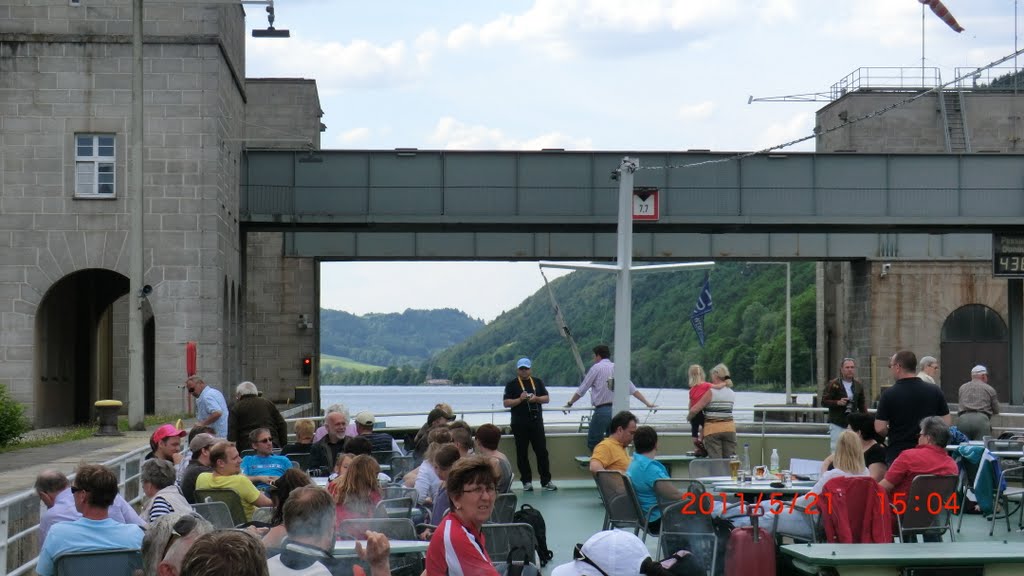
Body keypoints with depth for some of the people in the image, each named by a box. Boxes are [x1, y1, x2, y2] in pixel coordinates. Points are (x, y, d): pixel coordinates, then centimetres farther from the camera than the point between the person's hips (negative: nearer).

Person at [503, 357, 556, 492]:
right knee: (522, 453, 1)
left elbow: (547, 398, 10)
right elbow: (506, 403, -3)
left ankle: (546, 481, 5)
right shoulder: (512, 384, 3)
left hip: (536, 421, 2)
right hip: (520, 424, -2)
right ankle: (526, 481, 9)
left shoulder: (538, 382, 12)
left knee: (542, 451, 0)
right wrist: (520, 399, -17)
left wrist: (536, 398, -9)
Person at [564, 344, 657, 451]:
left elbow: (581, 390, 4)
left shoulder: (596, 368, 1)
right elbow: (633, 390, 14)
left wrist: (570, 403, 17)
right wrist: (647, 403, 21)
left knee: (593, 444, -3)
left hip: (602, 410, -6)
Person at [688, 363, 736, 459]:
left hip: (712, 430, -4)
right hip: (729, 428, 4)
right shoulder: (732, 394, 7)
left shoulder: (711, 392, -9)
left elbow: (695, 410, -10)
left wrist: (689, 417, 10)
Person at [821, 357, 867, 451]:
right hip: (837, 424, -4)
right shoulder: (833, 384, -4)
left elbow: (862, 404, 16)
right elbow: (824, 402, -5)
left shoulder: (858, 385, 10)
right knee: (836, 450, -7)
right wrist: (838, 402, -20)